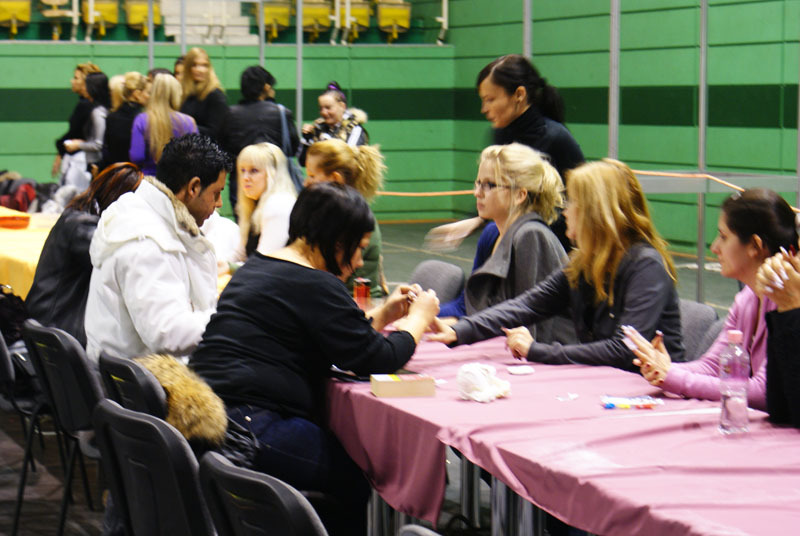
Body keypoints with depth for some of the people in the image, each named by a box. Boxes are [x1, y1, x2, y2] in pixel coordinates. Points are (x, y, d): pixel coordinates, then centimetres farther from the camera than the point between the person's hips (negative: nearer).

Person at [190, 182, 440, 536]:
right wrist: (419, 318, 8)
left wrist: (382, 316, 25)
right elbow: (376, 359, -9)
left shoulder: (256, 267, 20)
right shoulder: (315, 286, -11)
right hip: (248, 428, -10)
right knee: (355, 476, 4)